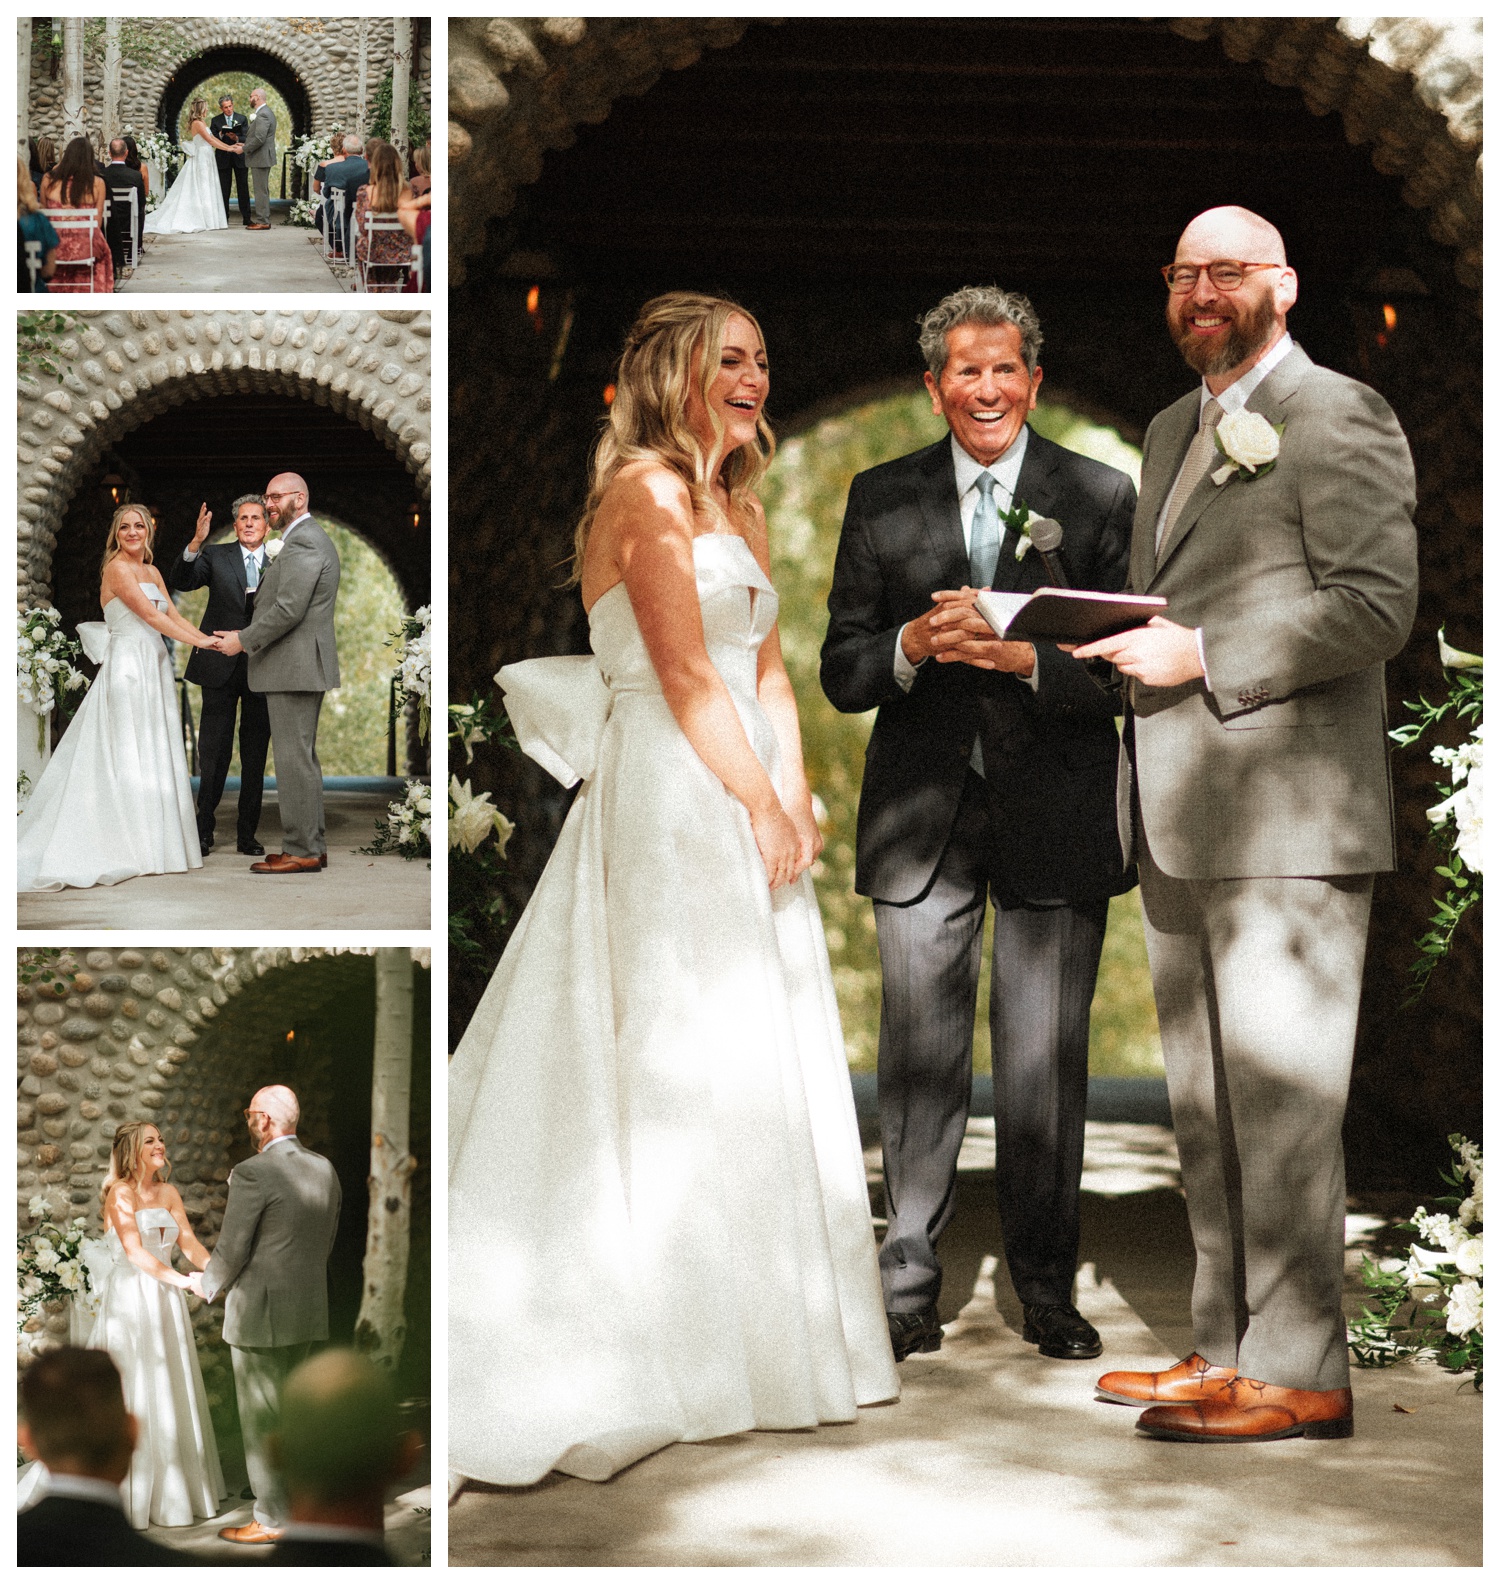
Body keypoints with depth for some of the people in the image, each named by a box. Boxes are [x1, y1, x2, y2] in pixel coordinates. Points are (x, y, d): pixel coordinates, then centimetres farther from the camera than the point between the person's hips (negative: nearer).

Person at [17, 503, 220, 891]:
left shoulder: (152, 572, 17)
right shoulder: (117, 569, -8)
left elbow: (174, 617, 12)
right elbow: (151, 616, -14)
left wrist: (209, 638, -2)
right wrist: (199, 641, -14)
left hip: (153, 669, 8)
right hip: (127, 666, -8)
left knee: (155, 755, 7)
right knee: (128, 755, -7)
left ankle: (154, 844, 10)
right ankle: (130, 850, -6)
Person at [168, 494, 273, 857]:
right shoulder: (216, 556, 5)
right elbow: (179, 582, -11)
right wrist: (195, 543, -25)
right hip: (222, 667, -1)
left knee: (255, 755, 7)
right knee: (214, 753, 1)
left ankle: (247, 833, 14)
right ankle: (203, 831, 8)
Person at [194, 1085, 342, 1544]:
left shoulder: (252, 1174, -18)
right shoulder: (324, 1170, 5)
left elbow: (230, 1254, -14)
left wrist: (206, 1285, 6)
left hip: (260, 1315, -7)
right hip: (308, 1312, 7)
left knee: (260, 1420, 3)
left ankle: (272, 1519, 9)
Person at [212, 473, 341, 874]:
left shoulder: (302, 543, -15)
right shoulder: (312, 539, 19)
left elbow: (289, 609, -22)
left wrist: (243, 640, -12)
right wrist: (249, 636, 14)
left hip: (294, 667, -11)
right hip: (301, 666, 11)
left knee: (294, 758, -8)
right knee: (302, 757, 14)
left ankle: (301, 852, -7)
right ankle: (312, 844, 18)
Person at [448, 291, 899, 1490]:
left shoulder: (740, 510, 19)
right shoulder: (646, 490, -8)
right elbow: (684, 675, -15)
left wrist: (797, 796, 3)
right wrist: (760, 806, -12)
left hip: (742, 803, 9)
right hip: (668, 802, -9)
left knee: (762, 1064, 10)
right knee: (681, 1063, -7)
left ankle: (769, 1334, 18)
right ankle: (654, 1353, 1)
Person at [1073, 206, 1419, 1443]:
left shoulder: (1341, 419, -5)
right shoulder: (1173, 431, 22)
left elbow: (1376, 606, -15)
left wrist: (1200, 653, -17)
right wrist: (1126, 642, 6)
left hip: (1288, 820, -9)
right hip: (1181, 827, 9)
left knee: (1279, 1101, -6)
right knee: (1206, 1105, 12)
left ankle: (1298, 1372, 1)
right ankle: (1227, 1349, 21)